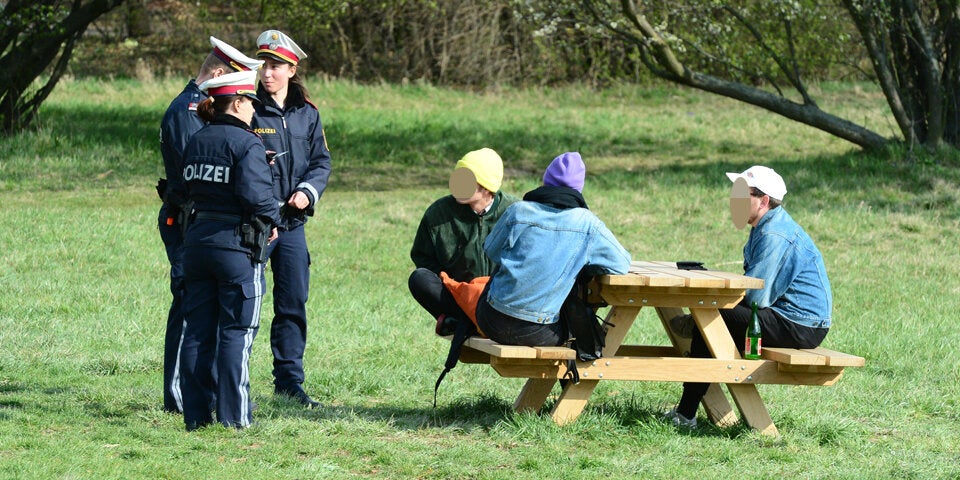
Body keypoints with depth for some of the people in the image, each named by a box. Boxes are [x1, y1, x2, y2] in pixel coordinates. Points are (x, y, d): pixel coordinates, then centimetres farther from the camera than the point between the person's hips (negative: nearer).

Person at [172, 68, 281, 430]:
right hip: (236, 243, -7)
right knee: (236, 332, 0)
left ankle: (196, 413, 12)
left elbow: (182, 189, 12)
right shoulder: (246, 143, -12)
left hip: (197, 241, 7)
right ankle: (233, 415, 1)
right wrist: (272, 220, -4)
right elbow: (255, 193, -21)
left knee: (197, 331, 10)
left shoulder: (195, 141, 10)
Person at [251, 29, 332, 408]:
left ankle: (289, 381, 16)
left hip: (292, 223, 5)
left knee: (293, 303, 8)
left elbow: (321, 161, 12)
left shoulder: (307, 114, 9)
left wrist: (308, 191, -4)